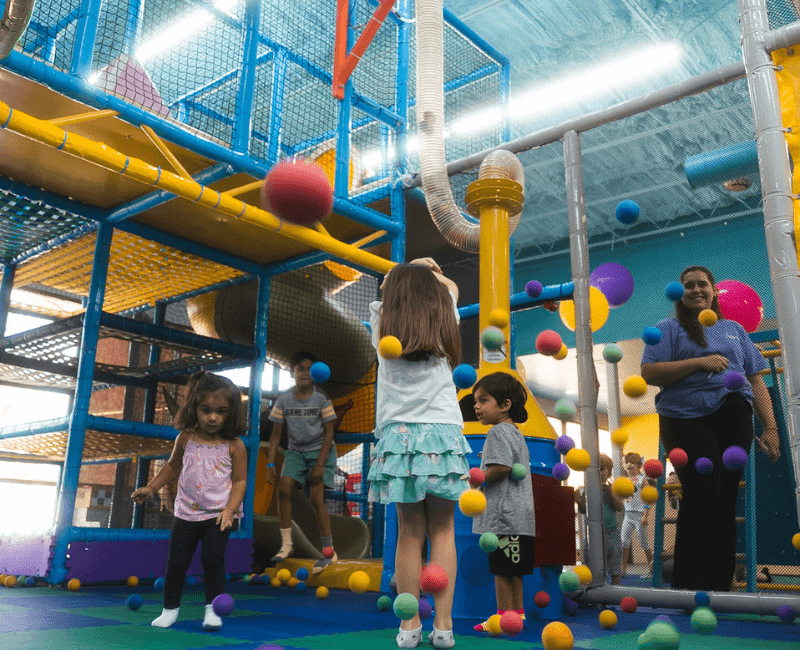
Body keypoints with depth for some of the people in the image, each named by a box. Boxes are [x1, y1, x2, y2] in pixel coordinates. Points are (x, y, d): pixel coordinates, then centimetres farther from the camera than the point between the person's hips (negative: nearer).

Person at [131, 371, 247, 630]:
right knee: (176, 562, 6)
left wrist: (230, 510, -15)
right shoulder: (186, 439, -1)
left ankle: (212, 608, 2)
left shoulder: (234, 445, -9)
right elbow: (173, 466, 17)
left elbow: (240, 480, -5)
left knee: (212, 558, -14)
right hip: (186, 513, 3)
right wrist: (151, 488, 11)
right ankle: (170, 609, 25)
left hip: (219, 514, -3)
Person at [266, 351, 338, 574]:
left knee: (316, 498, -13)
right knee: (283, 489, -15)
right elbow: (276, 433, 1)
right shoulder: (283, 400, -4)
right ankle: (286, 544, -3)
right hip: (295, 451, 3)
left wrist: (320, 464, -16)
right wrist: (270, 464, -6)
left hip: (320, 450, -3)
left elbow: (329, 432, -8)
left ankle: (329, 551, -2)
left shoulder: (321, 399, -11)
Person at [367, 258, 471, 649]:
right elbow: (451, 289, 28)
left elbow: (385, 290, 28)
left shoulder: (383, 328, 5)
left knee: (409, 533, 6)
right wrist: (430, 273, 43)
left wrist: (408, 271, 40)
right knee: (443, 532, 6)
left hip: (399, 436, 1)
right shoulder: (444, 327, 6)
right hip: (442, 432, 0)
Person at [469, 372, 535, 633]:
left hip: (504, 514, -11)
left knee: (502, 567, -4)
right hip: (518, 513, 11)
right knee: (511, 568, 16)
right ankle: (517, 612, 22)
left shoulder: (498, 431, -11)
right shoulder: (516, 433, 20)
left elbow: (502, 467, -23)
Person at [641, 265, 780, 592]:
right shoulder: (669, 328, 12)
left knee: (725, 501, 1)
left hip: (735, 418, 4)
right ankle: (687, 584, -7)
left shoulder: (734, 329, 24)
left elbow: (756, 381, 20)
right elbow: (649, 373, -1)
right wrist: (699, 362, -8)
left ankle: (720, 586, 9)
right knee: (703, 494, -16)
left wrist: (771, 427, 10)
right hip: (688, 420, -4)